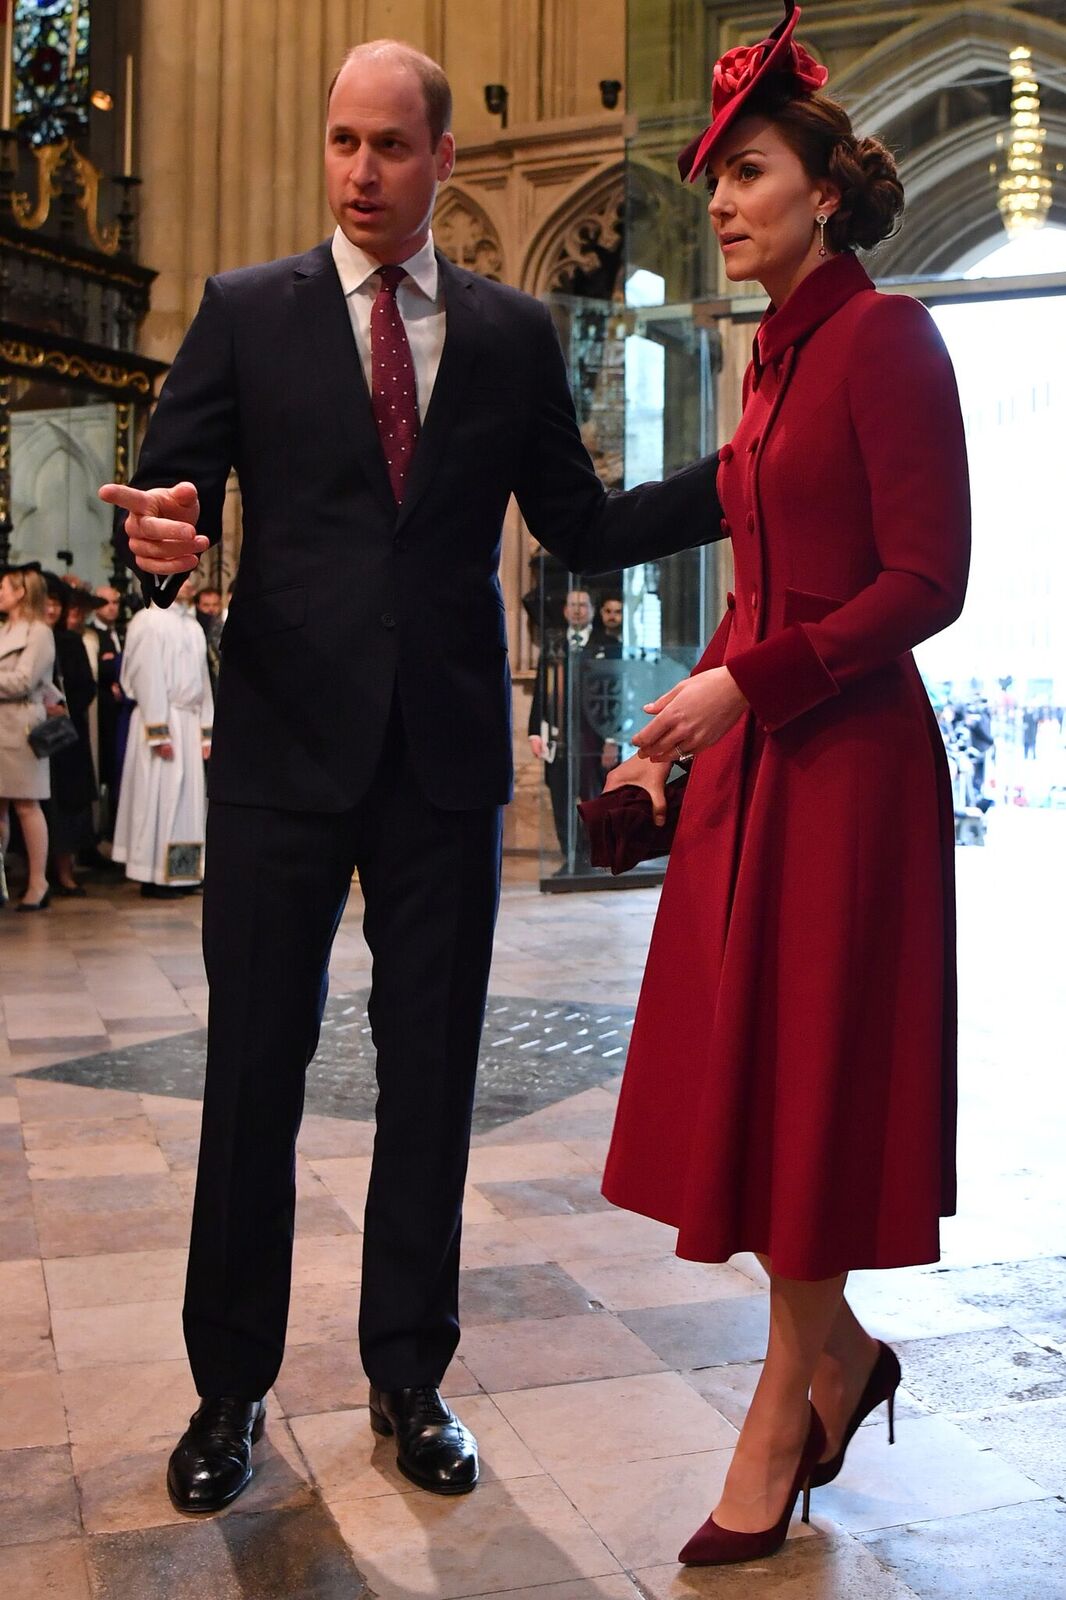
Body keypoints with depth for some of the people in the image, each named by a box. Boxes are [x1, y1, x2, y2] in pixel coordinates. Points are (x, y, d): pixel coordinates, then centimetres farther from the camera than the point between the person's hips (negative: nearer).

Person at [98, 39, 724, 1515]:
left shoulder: (515, 333, 10)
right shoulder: (245, 312, 7)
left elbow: (585, 529, 11)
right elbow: (166, 496, 3)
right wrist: (166, 538, -21)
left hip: (446, 749, 2)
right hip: (285, 742, -1)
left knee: (432, 1073, 8)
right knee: (254, 1071, 4)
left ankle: (409, 1379, 25)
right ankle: (231, 1387, 21)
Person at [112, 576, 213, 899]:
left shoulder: (193, 627, 16)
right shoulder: (149, 622, -8)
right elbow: (148, 678, -13)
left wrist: (206, 731, 11)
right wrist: (159, 733, -18)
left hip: (190, 721, 8)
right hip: (161, 719, -8)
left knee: (188, 797, 8)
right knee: (159, 797, -4)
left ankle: (181, 873, 14)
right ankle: (154, 877, 2)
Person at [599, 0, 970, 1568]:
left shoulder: (884, 338, -9)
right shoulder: (773, 358, 16)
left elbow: (926, 582, -15)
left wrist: (744, 686, -18)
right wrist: (685, 724, 13)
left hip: (846, 757, -8)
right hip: (751, 751, 8)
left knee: (806, 1071, 0)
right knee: (749, 1069, 10)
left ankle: (786, 1404, 16)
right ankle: (837, 1355, 28)